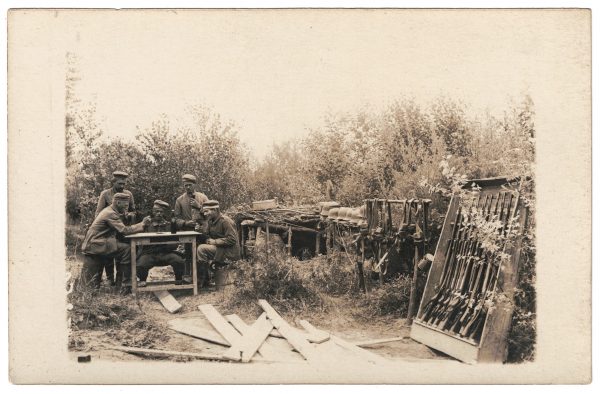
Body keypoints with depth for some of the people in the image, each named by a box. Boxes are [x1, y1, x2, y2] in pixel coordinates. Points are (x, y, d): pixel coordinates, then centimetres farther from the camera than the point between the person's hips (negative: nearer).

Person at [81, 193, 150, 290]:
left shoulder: (108, 211, 15)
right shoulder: (110, 214, -16)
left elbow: (121, 229, 13)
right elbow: (125, 230, -23)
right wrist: (142, 224, -16)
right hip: (94, 246, -10)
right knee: (126, 249, -22)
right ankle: (128, 281, -16)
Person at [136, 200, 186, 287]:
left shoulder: (168, 224, 11)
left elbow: (174, 245, 5)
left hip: (165, 253, 1)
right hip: (148, 253, -1)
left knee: (178, 260, -26)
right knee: (140, 265, -31)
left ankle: (179, 279, 5)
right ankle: (142, 280, 5)